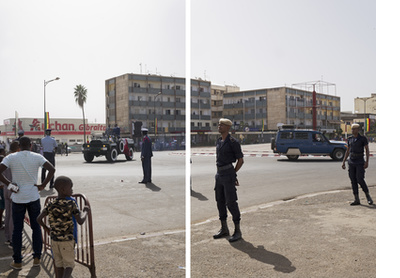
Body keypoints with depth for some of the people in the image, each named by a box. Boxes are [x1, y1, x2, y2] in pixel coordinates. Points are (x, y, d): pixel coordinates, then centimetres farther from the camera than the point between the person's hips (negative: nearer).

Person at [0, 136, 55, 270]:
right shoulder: (37, 157, -4)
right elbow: (52, 169, -12)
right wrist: (43, 185, -4)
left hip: (18, 198, 0)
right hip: (33, 197, 0)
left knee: (17, 229, 9)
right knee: (36, 227, 11)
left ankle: (17, 261, 16)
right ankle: (37, 258, 16)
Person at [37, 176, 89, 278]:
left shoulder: (51, 205, -1)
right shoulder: (71, 204, -15)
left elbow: (39, 219, -2)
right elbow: (80, 221, -16)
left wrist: (46, 228, 16)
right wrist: (85, 211, 2)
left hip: (54, 239, 5)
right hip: (67, 239, -4)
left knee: (59, 263, 18)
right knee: (69, 264, 6)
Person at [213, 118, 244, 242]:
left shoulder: (233, 142, -11)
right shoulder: (218, 141, 13)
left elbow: (241, 160, -5)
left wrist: (232, 174, 3)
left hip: (228, 175, -8)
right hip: (219, 175, 8)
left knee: (231, 203, -6)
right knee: (220, 202, 10)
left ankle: (237, 231, 6)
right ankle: (224, 229, 22)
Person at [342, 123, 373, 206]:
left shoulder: (363, 138, -6)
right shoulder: (350, 139, 9)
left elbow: (367, 150, -6)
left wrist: (367, 162, -15)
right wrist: (344, 162, 10)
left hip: (360, 163, -5)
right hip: (351, 162, 5)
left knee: (360, 180, -12)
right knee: (353, 181, 3)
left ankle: (368, 196, 10)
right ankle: (356, 200, 8)